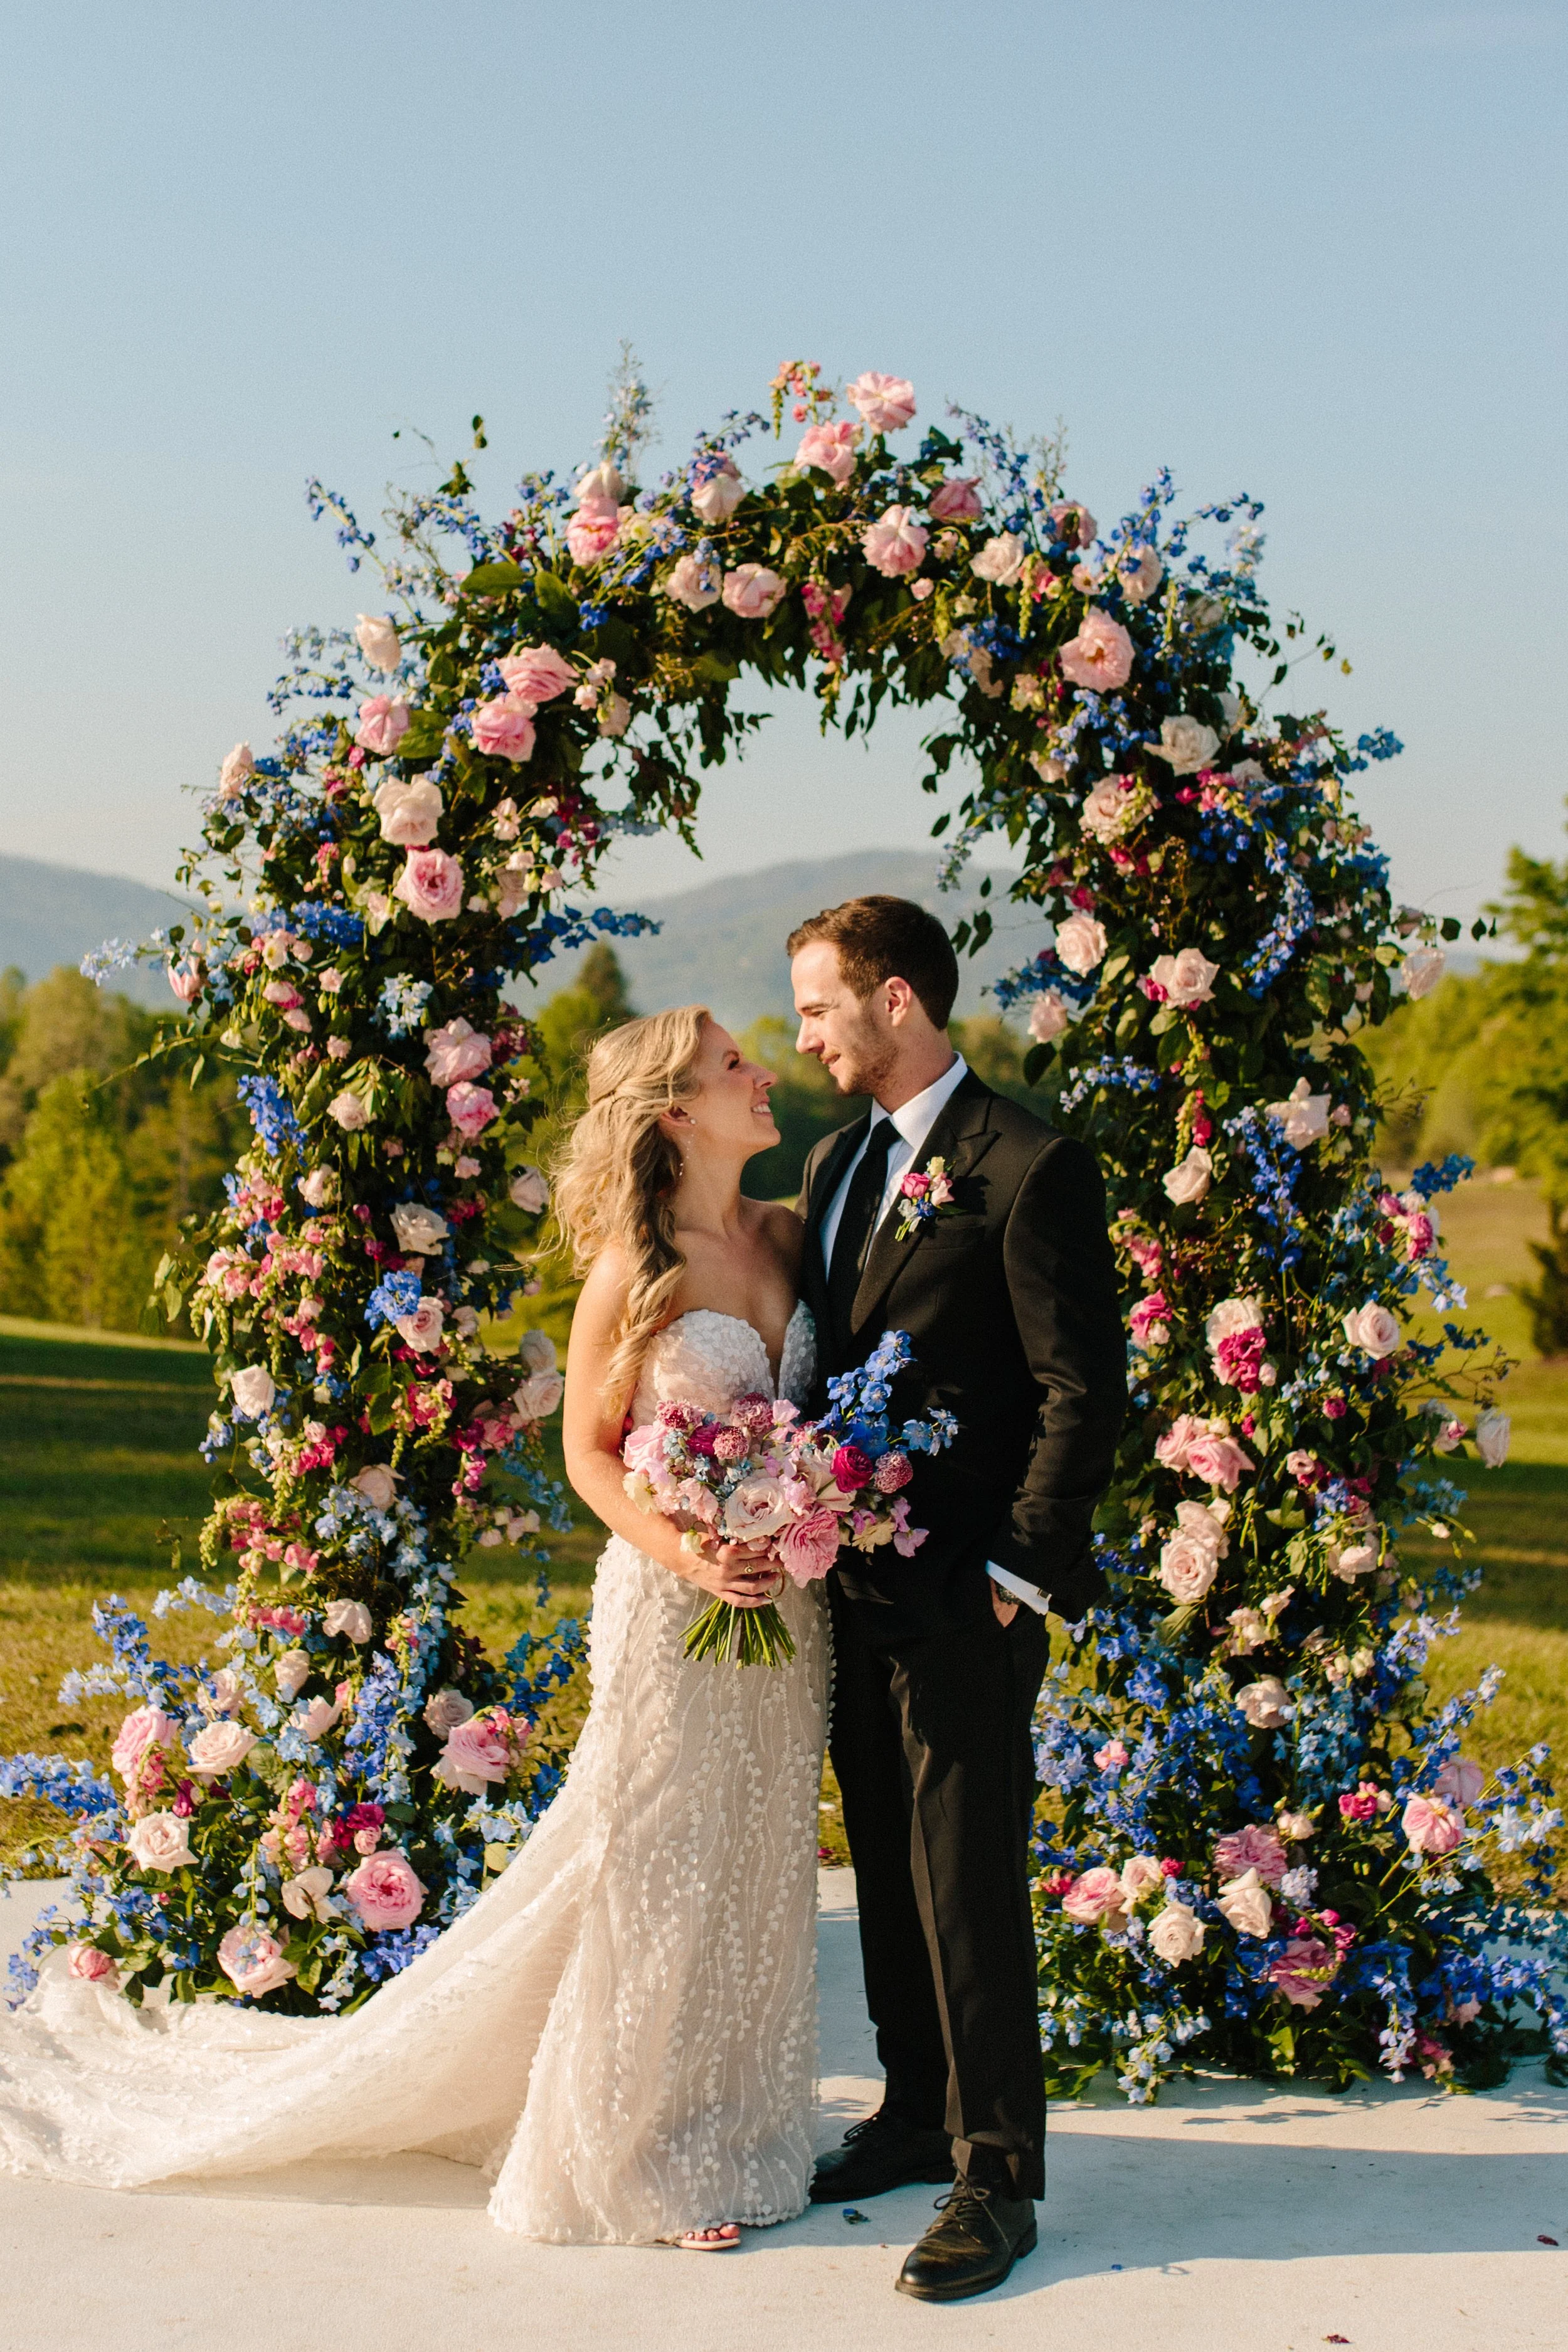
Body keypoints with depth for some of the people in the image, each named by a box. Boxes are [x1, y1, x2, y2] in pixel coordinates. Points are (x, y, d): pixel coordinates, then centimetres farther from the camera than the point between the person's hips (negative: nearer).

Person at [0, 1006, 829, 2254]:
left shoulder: (789, 1238, 5)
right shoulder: (635, 1269, -13)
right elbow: (587, 1452, -7)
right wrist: (686, 1554, -20)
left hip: (789, 1599, 6)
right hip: (675, 1602, -6)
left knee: (757, 1866, 13)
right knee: (656, 1876, 3)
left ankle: (727, 2126, 28)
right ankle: (634, 2153, 20)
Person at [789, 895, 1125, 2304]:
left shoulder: (1028, 1169, -12)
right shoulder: (838, 1163, 13)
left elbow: (1084, 1392, -13)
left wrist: (1015, 1571, -14)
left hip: (964, 1594, -8)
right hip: (855, 1583, 8)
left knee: (970, 1887, -3)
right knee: (891, 1872, 15)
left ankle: (998, 2180, 7)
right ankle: (918, 2119, 29)